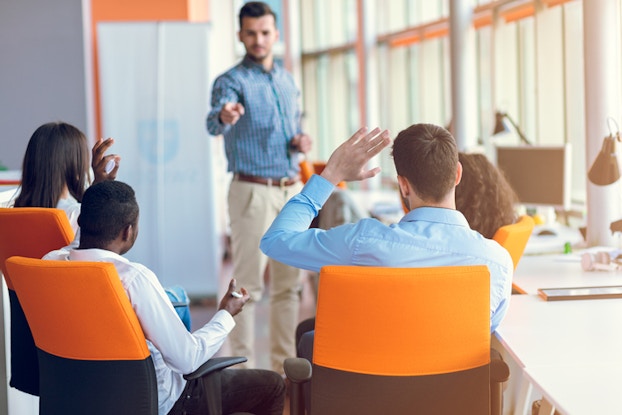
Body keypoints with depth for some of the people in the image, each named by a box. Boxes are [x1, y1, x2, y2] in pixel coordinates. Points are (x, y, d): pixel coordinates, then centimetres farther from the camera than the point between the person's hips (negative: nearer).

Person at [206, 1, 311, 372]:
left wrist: (301, 141, 2)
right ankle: (243, 365, 1)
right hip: (253, 192, -6)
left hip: (292, 189, 6)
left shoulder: (288, 80, 14)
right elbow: (214, 122, -27)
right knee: (249, 283, -5)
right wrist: (224, 116, -51)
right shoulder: (232, 80, -7)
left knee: (290, 282, 10)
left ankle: (286, 362, 20)